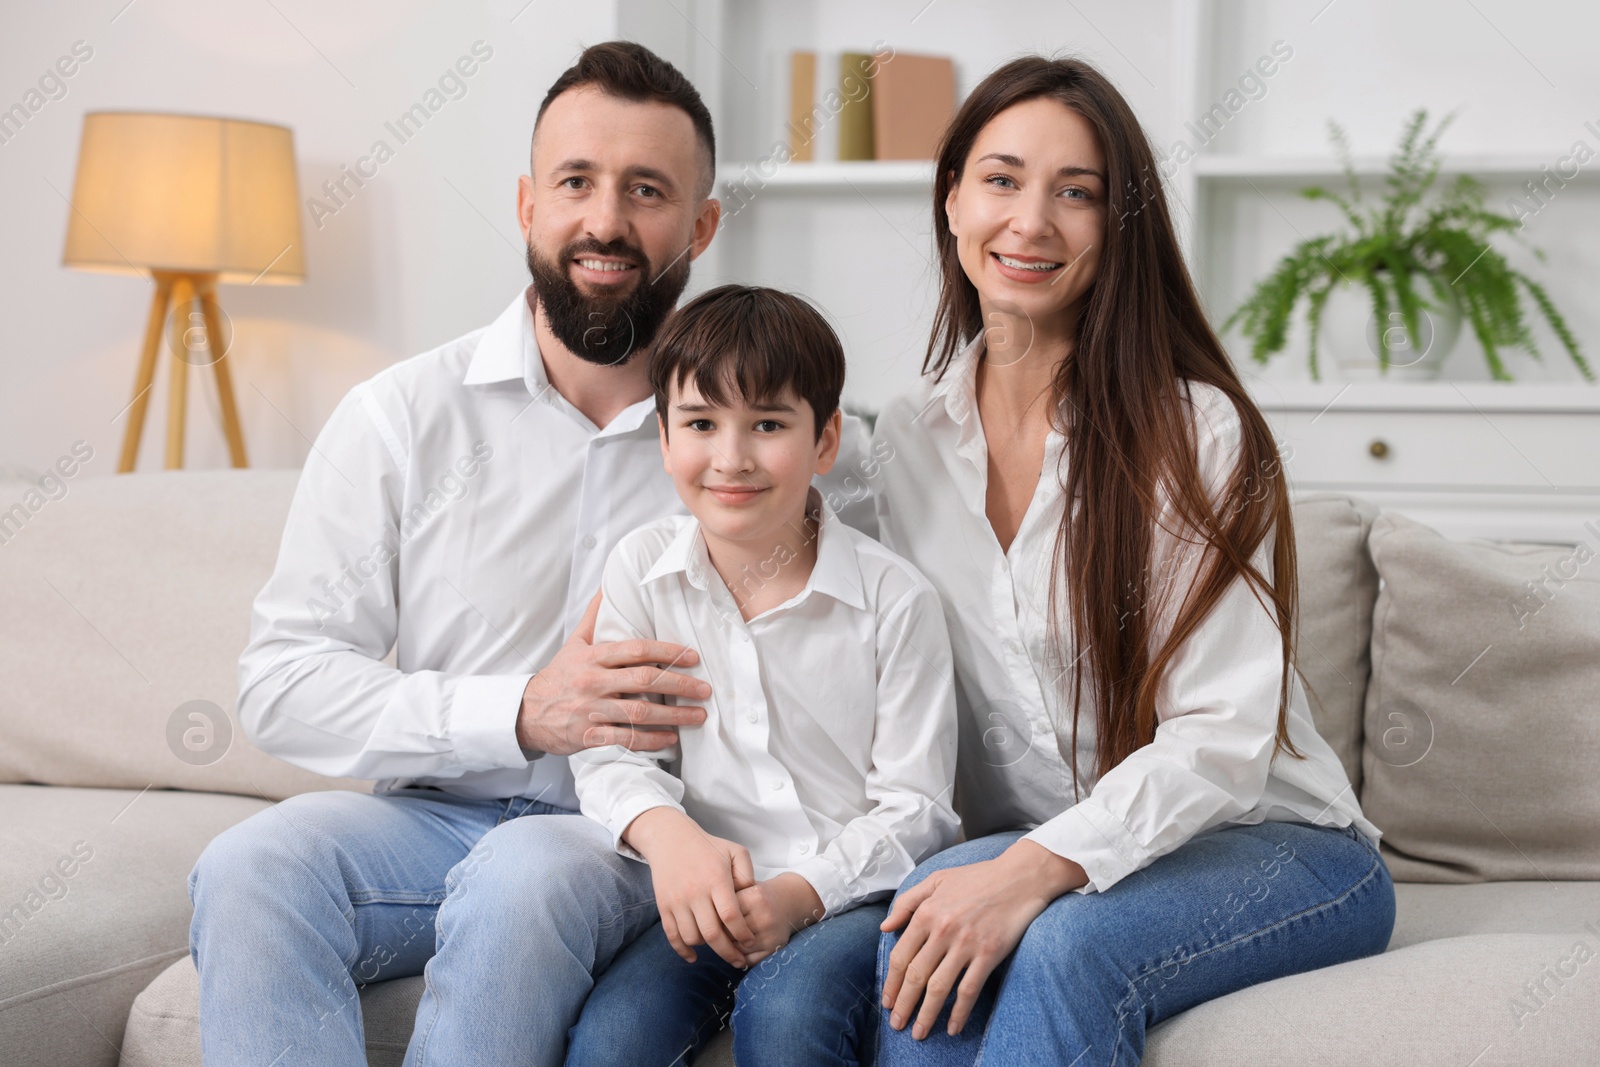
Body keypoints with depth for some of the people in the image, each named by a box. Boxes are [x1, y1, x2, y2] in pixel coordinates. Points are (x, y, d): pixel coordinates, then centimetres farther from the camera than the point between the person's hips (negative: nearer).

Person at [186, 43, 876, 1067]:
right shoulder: (403, 416, 1)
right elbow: (281, 683, -3)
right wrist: (519, 713, -17)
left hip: (645, 841, -1)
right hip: (439, 819, 2)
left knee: (522, 874, -34)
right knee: (251, 866, -28)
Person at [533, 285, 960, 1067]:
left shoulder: (895, 600, -4)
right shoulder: (641, 568, 4)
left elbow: (913, 806, -3)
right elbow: (609, 750, 1)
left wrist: (799, 894, -20)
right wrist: (668, 833, -23)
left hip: (849, 893, -2)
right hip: (703, 894, 2)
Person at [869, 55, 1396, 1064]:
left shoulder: (1197, 433, -11)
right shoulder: (905, 440, 5)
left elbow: (1223, 738, -17)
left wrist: (1037, 866, -30)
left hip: (1270, 845, -3)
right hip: (1029, 853, 4)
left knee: (1067, 948, -34)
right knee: (926, 929, -30)